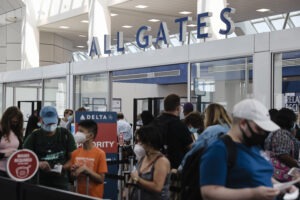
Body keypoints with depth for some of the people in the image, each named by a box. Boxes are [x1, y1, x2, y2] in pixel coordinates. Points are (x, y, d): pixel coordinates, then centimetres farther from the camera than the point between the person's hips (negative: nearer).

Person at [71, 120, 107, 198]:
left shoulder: (100, 153, -10)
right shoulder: (75, 153, 2)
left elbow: (101, 179, -11)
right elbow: (72, 177, 12)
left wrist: (86, 170, -20)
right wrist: (74, 172, -8)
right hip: (79, 194, 4)